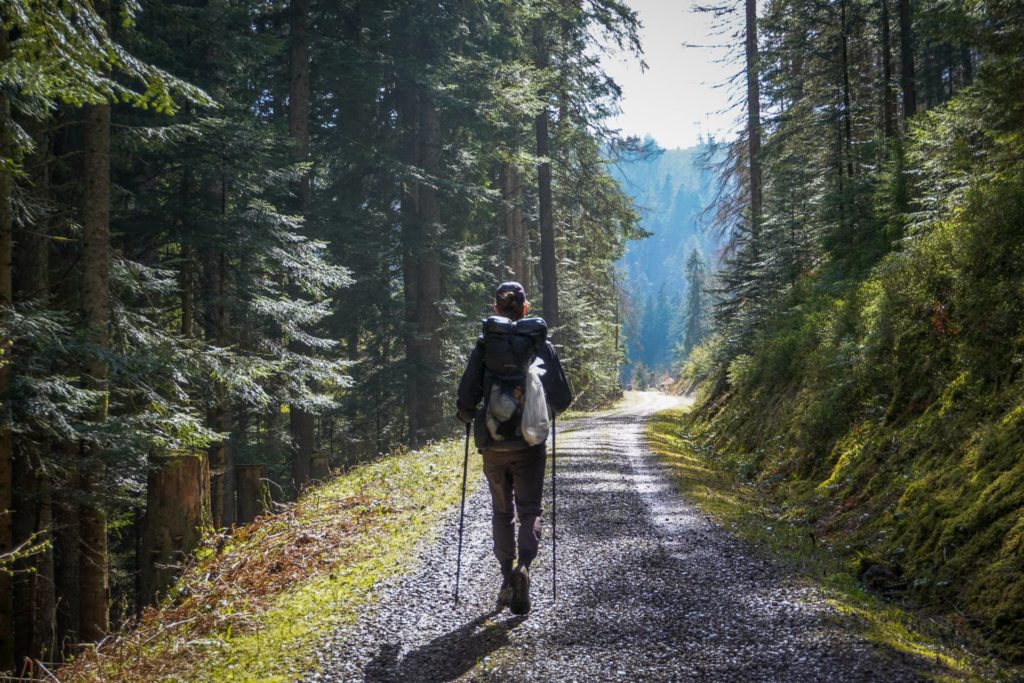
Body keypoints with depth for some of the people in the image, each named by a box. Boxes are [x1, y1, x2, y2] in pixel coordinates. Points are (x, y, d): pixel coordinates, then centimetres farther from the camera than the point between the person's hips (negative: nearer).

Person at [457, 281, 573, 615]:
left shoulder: (484, 345, -3)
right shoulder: (541, 343, -1)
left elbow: (466, 397, -7)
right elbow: (563, 398, -1)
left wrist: (468, 417, 15)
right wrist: (547, 409, 21)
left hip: (494, 445, 0)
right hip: (531, 443, 0)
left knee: (502, 512, 16)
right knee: (529, 511, 7)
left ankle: (506, 582, 15)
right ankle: (523, 567, -19)